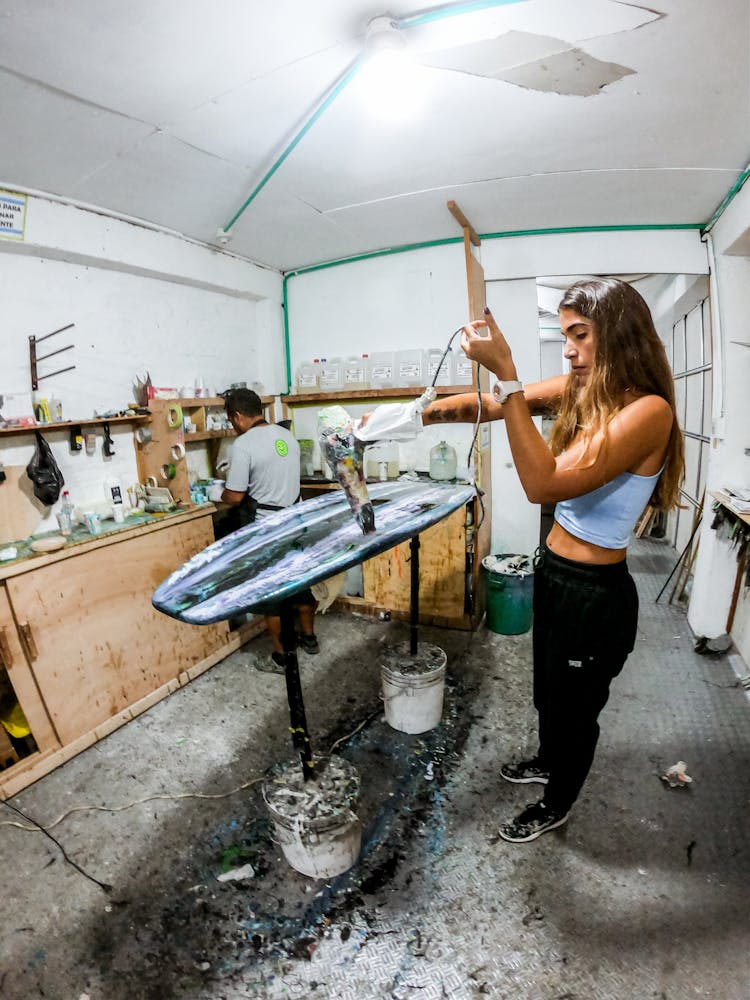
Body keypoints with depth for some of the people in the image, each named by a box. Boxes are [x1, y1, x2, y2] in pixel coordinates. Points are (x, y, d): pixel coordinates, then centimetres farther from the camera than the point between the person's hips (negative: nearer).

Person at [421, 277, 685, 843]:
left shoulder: (647, 410, -24)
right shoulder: (579, 391, 0)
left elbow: (546, 484, -34)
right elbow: (490, 406, -4)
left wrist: (506, 374, -36)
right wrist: (426, 413, -19)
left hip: (596, 595, -7)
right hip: (554, 572, 7)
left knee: (573, 706, 18)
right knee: (548, 690, 29)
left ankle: (557, 806, 47)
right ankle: (550, 761, 59)